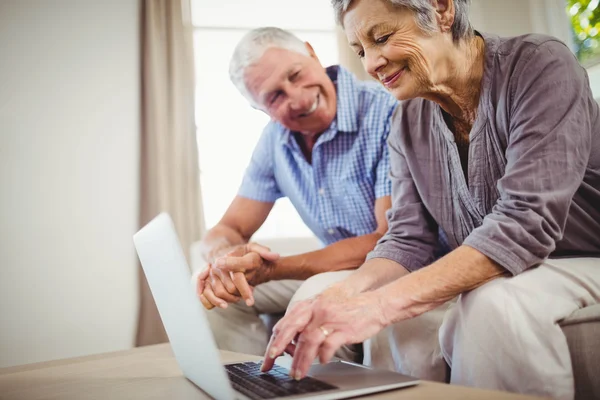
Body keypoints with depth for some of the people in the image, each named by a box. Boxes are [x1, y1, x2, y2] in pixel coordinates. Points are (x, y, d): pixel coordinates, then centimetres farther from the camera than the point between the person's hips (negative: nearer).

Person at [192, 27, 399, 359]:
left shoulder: (387, 112, -20)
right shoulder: (277, 139, 1)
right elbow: (228, 229, 2)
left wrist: (273, 270, -30)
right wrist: (224, 257, -25)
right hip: (335, 269, 6)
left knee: (321, 292, -34)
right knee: (216, 291, -7)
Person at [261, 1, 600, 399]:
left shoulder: (541, 66, -20)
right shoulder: (409, 121, -1)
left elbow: (527, 224, -31)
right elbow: (408, 241, -4)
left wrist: (380, 303, -41)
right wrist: (342, 296, -27)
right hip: (489, 277, 5)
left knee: (493, 304, -33)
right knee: (395, 320, -20)